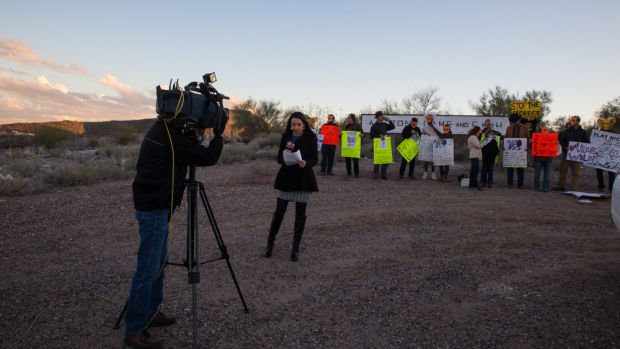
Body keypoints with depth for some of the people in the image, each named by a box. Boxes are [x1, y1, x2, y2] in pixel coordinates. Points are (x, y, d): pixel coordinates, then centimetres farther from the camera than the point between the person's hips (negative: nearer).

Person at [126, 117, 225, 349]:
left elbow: (191, 149, 19)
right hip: (154, 210, -10)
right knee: (148, 270, -3)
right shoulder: (171, 138, -20)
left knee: (159, 261, 20)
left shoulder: (160, 130, 10)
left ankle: (150, 313, 33)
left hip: (154, 207, 10)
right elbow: (208, 157, -18)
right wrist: (219, 134, -5)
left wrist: (196, 135, 4)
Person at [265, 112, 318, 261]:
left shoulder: (310, 138, -2)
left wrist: (305, 163, -26)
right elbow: (279, 158, 5)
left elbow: (315, 159, -4)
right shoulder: (285, 137, 6)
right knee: (279, 211, 3)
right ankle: (270, 243, 21)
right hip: (286, 177, 2)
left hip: (303, 179, -2)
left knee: (300, 214, 2)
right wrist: (284, 155, -19)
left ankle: (295, 248, 15)